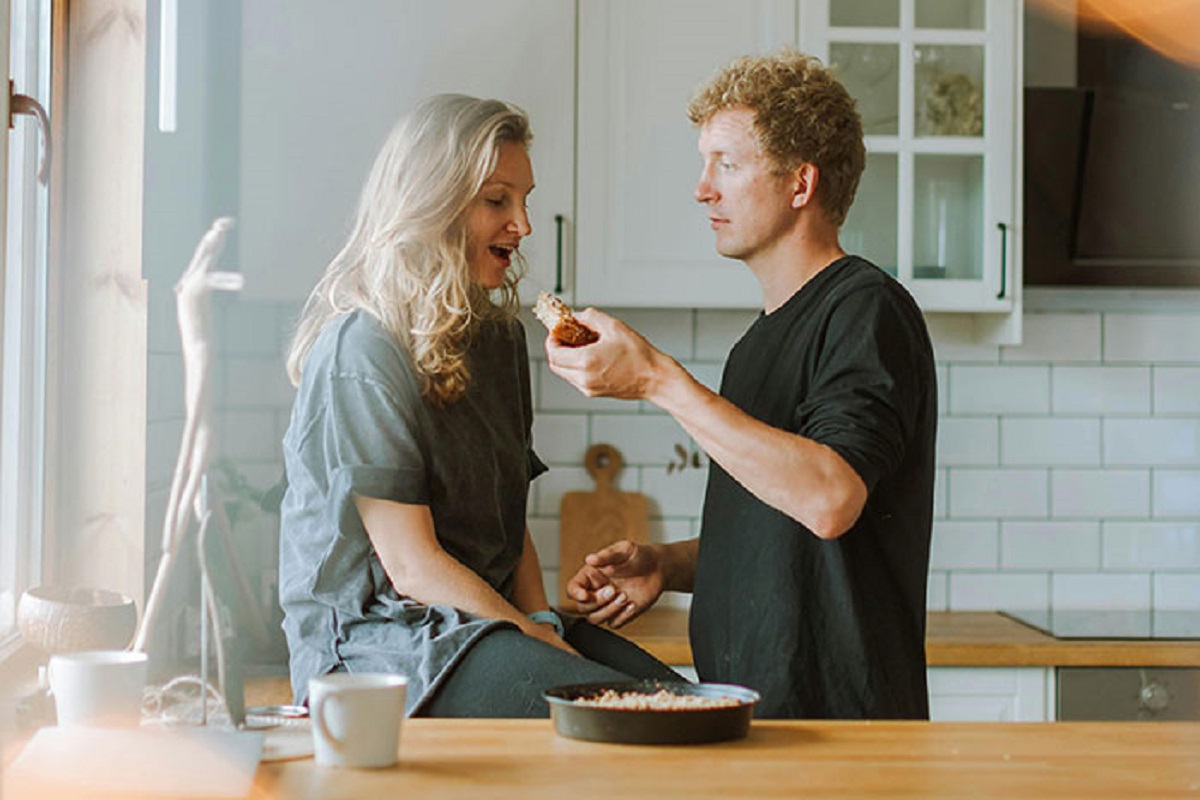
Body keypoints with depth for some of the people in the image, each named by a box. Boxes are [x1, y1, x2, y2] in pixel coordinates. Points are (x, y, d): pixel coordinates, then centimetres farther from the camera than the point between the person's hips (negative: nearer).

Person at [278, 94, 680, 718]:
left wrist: (544, 621, 0)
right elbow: (413, 566, -13)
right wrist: (542, 643, -12)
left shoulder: (499, 337, 17)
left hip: (492, 620, 8)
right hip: (377, 639, -8)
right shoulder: (362, 348, -11)